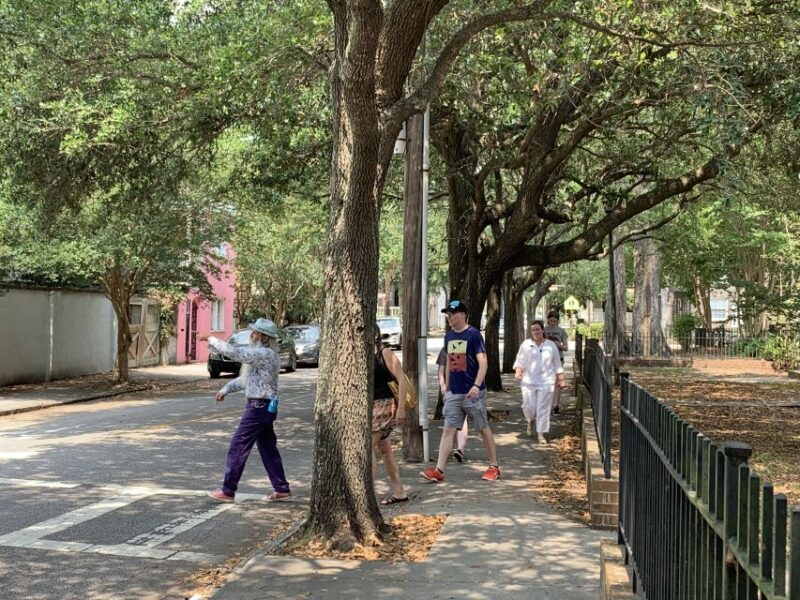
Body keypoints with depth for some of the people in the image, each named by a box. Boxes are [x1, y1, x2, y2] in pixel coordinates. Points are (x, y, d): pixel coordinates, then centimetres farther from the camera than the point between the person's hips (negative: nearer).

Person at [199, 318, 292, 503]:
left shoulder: (264, 354, -19)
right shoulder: (263, 354, 15)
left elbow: (233, 352, -24)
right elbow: (246, 378, 22)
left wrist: (210, 339, -15)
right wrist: (226, 389, 15)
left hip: (259, 407, -10)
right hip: (264, 406, 10)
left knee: (238, 447, -3)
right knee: (268, 448, 13)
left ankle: (228, 491, 4)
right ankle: (282, 489, 16)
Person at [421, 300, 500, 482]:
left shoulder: (473, 335, -11)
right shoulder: (449, 336, 9)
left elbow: (483, 363, -16)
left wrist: (476, 385, -26)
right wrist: (446, 386, 17)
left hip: (472, 392, -6)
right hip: (453, 392, 6)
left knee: (484, 429, 6)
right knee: (448, 429, 0)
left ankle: (494, 467, 19)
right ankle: (439, 470, -2)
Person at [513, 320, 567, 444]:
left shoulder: (551, 345, 5)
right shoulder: (525, 345, 4)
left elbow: (557, 364, 10)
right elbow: (520, 361, 4)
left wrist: (561, 379, 7)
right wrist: (518, 372, -14)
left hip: (546, 382, 0)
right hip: (528, 382, 0)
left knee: (543, 409, -2)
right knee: (529, 407, -1)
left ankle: (541, 434, 4)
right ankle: (530, 421, 33)